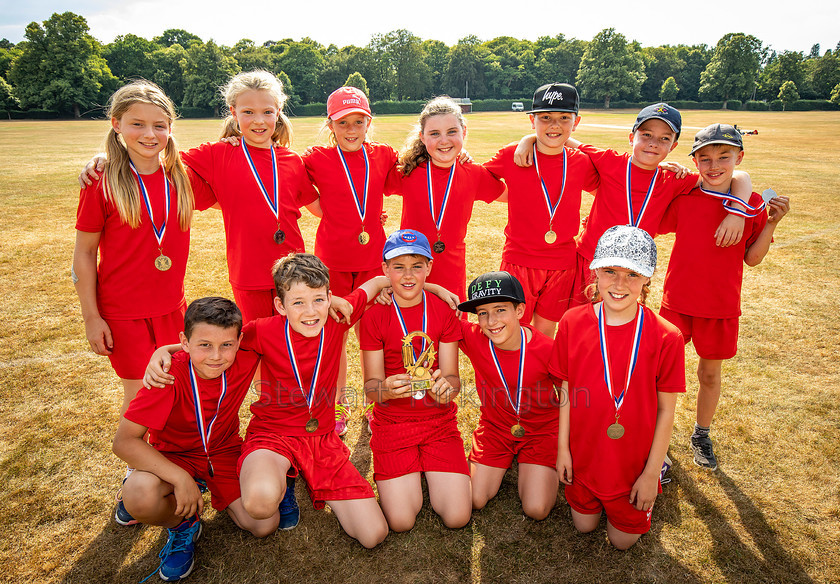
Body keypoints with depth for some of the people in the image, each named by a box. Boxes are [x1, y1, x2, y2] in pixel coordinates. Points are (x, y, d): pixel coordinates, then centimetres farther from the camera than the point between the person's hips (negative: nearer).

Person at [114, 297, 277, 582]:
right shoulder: (170, 374, -29)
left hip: (224, 452, 2)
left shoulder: (245, 358, -23)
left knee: (264, 524, -13)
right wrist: (180, 478, -36)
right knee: (139, 495, -35)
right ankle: (183, 523, 1)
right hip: (174, 457, -2)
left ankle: (223, 498, 21)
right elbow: (124, 441, -29)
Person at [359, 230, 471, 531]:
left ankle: (432, 470, 20)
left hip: (439, 422, 1)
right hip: (392, 424, -1)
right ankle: (409, 475, 19)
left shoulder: (443, 311, -2)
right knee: (401, 520, -13)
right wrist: (384, 390, -32)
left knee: (457, 517, -10)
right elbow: (371, 384, -7)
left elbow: (452, 376, -4)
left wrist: (445, 386, -29)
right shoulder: (374, 317, -6)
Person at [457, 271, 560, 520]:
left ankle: (546, 471, 22)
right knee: (475, 500, -2)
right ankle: (503, 464, 27)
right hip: (494, 427, 2)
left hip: (540, 431, -2)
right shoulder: (473, 337, -20)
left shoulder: (547, 350, -24)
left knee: (536, 509, -10)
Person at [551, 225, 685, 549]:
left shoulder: (666, 337, -20)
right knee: (584, 525, 18)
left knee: (623, 539, 17)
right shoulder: (573, 322, -14)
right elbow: (567, 391, -4)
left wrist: (651, 472, -8)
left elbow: (665, 412, -12)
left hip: (633, 463, -2)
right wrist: (563, 447, 0)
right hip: (584, 456, 2)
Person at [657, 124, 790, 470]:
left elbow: (752, 258, -1)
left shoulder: (753, 204, -3)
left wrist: (772, 223, -12)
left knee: (710, 372, 14)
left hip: (721, 305, 1)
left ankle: (702, 435, 36)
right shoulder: (683, 199, -5)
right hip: (677, 300, 0)